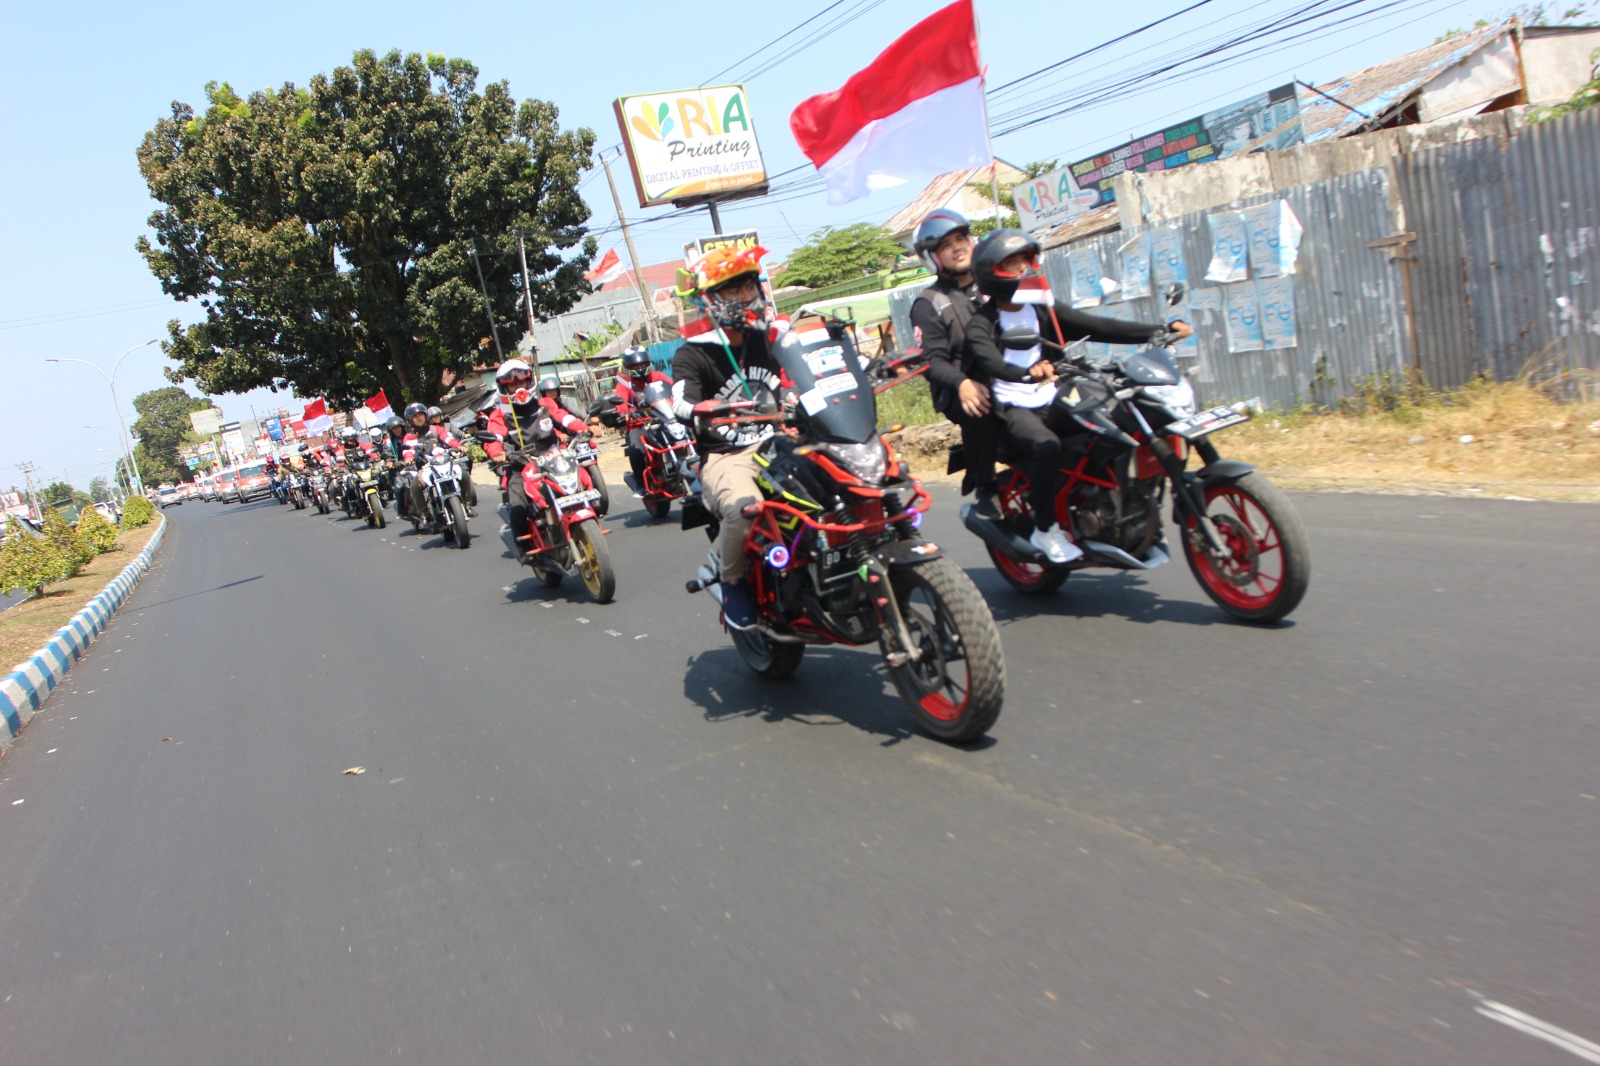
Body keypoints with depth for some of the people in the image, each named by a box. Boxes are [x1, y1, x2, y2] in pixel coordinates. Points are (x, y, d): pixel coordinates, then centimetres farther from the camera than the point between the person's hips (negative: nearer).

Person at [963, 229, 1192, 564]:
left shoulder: (1045, 312, 11)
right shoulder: (982, 323, -5)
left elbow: (1098, 327, 0)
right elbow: (988, 360, -27)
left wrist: (1159, 329, -12)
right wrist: (1027, 374, -49)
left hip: (1051, 402, 6)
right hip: (1013, 408, -6)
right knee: (1046, 445, -35)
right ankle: (1045, 529, -19)